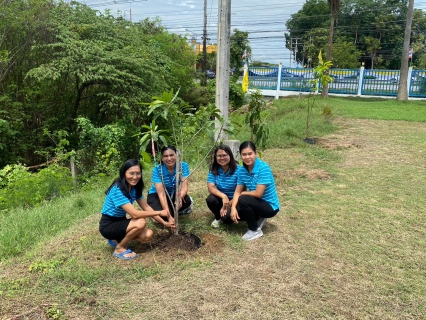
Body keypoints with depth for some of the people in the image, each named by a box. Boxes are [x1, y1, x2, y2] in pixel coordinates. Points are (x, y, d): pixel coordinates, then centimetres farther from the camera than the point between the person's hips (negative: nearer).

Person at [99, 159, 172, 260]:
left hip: (120, 221, 8)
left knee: (148, 235, -12)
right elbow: (135, 214, -32)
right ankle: (119, 249, -6)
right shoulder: (117, 190, -28)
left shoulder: (135, 187, -2)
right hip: (108, 226, -8)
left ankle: (117, 239, 11)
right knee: (140, 222, -29)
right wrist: (159, 212, -24)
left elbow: (146, 207, -1)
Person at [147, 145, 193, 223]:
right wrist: (168, 214, -41)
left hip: (173, 193, 2)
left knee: (186, 201, -30)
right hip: (156, 195, -2)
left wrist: (180, 197, -50)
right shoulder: (157, 170, -26)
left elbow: (184, 187, -26)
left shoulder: (183, 166, -20)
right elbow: (161, 194, -31)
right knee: (164, 216, -30)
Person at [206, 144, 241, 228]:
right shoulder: (213, 169, -8)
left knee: (226, 217, -30)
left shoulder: (238, 169, -20)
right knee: (210, 200, -29)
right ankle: (218, 218, 4)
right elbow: (211, 187, -15)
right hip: (221, 198, 4)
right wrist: (223, 196, -33)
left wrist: (228, 205, -23)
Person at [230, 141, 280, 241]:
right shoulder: (242, 171, -4)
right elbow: (237, 191, -3)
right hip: (257, 203, 7)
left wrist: (242, 193, -10)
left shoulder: (263, 168, -25)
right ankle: (258, 218, 15)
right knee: (230, 215, -8)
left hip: (270, 206, -7)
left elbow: (258, 193, -26)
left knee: (243, 200, -29)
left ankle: (255, 230, -7)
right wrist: (233, 208, -20)